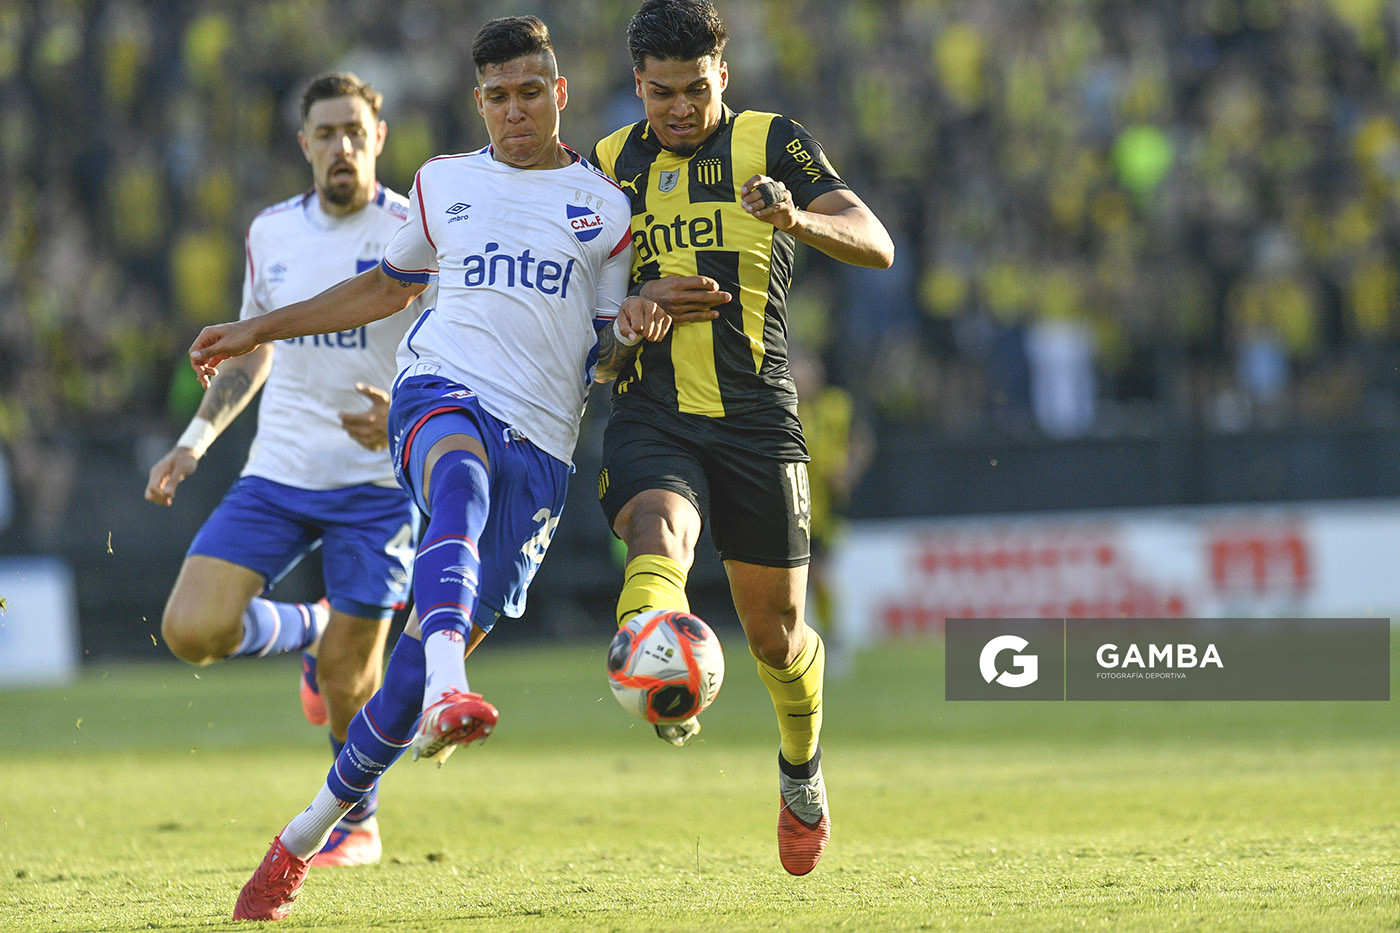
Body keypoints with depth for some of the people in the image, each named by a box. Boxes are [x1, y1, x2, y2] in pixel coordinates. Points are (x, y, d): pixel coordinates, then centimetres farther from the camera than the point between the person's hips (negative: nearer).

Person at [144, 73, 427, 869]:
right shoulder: (272, 232, 8)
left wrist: (406, 418, -27)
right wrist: (197, 439, 11)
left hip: (377, 482, -4)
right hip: (277, 474, 4)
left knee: (347, 675, -2)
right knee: (192, 629, -12)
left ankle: (357, 821, 25)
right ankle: (312, 630, 19)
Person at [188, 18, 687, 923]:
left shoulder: (607, 208, 14)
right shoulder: (442, 184, 19)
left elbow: (605, 362, 16)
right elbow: (388, 286, 34)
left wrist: (633, 331, -8)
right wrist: (261, 329, 34)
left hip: (541, 440, 0)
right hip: (442, 390, 0)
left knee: (443, 642, -6)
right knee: (462, 488, -39)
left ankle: (307, 835, 7)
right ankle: (445, 695, -63)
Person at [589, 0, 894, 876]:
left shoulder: (772, 144, 3)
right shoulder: (605, 166, 11)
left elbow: (876, 244, -8)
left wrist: (798, 218, -30)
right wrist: (640, 300, -6)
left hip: (756, 418, -1)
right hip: (649, 418, 1)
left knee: (774, 632, 8)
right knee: (660, 534, -33)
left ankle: (802, 771, 39)